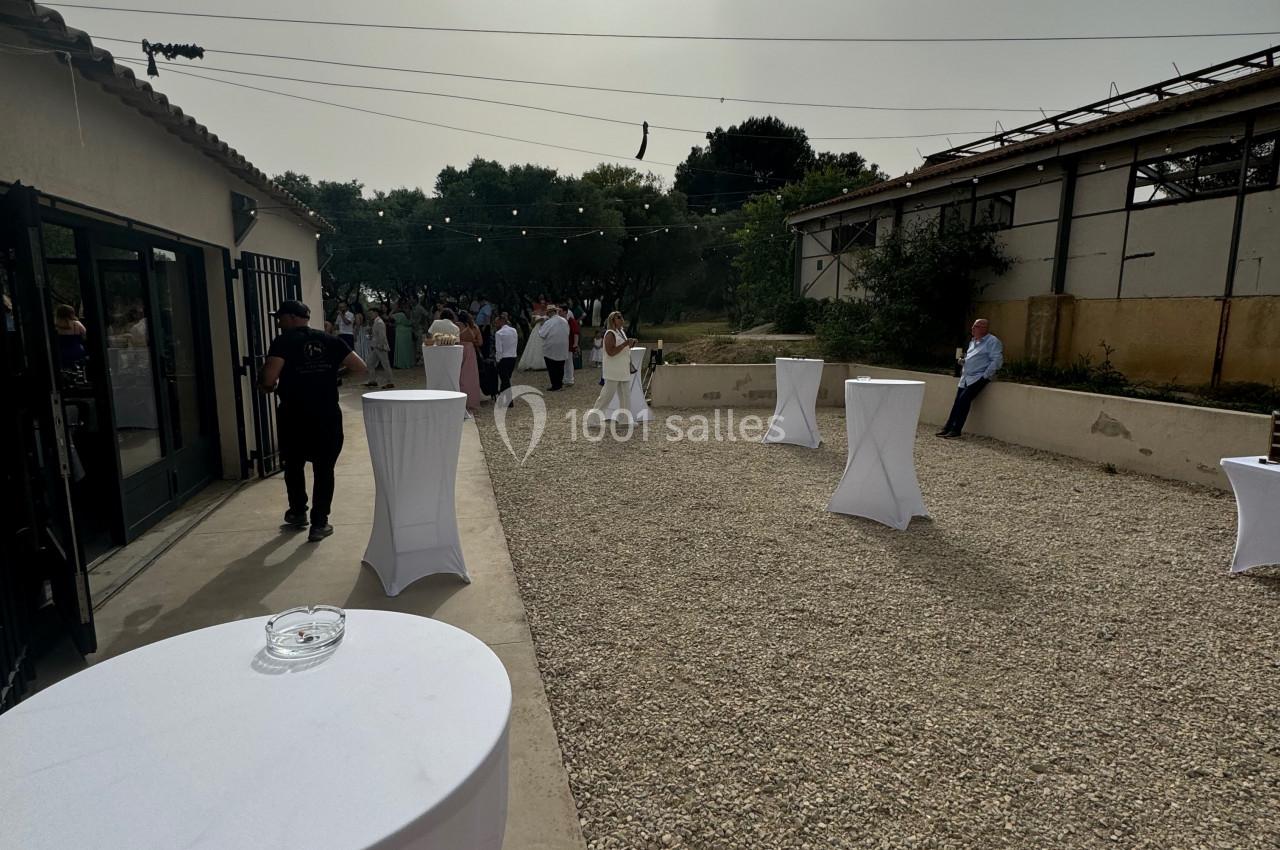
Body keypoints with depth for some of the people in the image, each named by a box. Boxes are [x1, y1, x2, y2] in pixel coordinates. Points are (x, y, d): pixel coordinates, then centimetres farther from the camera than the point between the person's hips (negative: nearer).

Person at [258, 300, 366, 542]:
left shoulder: (284, 341, -7)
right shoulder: (330, 340, 4)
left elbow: (268, 377, -18)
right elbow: (359, 367, 1)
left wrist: (267, 387, 5)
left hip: (294, 416, -2)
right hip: (327, 415, 2)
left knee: (293, 465, 21)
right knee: (324, 469, 8)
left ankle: (298, 513, 35)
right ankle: (319, 523, 10)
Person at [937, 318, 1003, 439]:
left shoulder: (992, 341, -6)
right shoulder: (973, 342, 20)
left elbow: (997, 361, -14)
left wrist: (985, 376, -17)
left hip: (978, 378, -8)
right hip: (966, 378, 8)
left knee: (964, 399, -18)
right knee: (958, 401, 0)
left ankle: (956, 430, -16)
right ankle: (948, 427, 0)